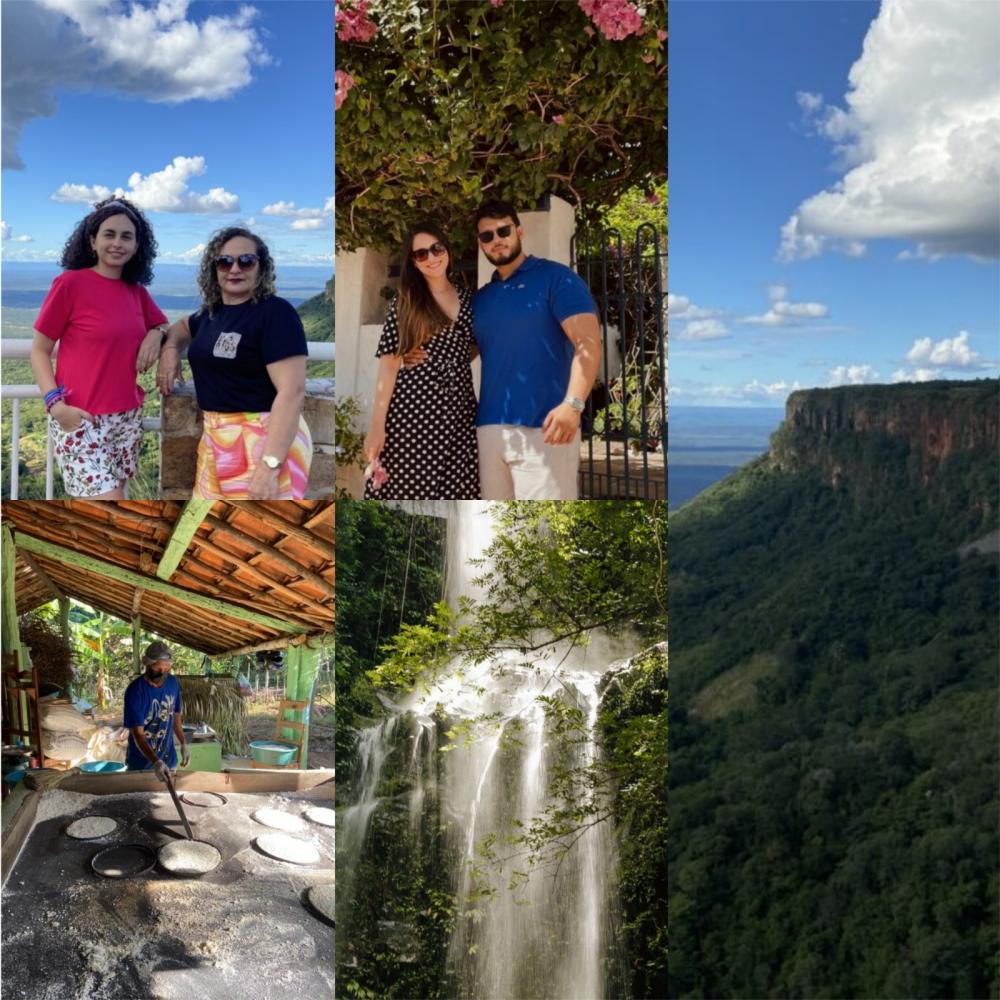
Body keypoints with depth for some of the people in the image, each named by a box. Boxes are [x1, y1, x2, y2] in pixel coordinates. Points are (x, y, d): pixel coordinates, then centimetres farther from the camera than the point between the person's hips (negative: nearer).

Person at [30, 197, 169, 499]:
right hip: (80, 419, -6)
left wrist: (155, 334, 1)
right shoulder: (70, 283, -7)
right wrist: (55, 403, -19)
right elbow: (39, 351, -4)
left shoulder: (136, 291, 9)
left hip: (127, 417, 6)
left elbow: (163, 325, 26)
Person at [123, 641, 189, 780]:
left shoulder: (173, 683, -4)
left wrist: (183, 744, 7)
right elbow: (138, 734, -24)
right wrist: (156, 762, -36)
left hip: (168, 760, 4)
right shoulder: (135, 691, -21)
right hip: (141, 764, -4)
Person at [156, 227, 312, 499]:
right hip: (216, 439, 8)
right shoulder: (212, 313, 10)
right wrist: (169, 348, 11)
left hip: (264, 442, -8)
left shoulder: (275, 312, -13)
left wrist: (270, 465, -28)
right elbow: (182, 326, 35)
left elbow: (293, 390, -21)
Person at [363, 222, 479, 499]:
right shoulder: (404, 304, 0)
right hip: (412, 411, -3)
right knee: (409, 487, -3)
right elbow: (389, 364, -7)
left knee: (457, 490, 2)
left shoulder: (469, 299, 9)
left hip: (459, 411, 3)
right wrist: (377, 424, -13)